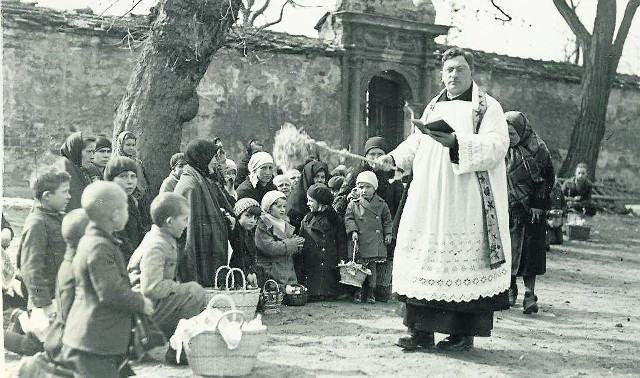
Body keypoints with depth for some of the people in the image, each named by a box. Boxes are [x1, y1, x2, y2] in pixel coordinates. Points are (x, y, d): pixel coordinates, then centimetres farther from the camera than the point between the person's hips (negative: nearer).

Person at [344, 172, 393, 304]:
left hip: (376, 242, 1)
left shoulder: (381, 205, 6)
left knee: (373, 267, 6)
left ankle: (371, 292, 17)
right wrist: (353, 231, -12)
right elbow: (348, 219, 2)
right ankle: (358, 292, 13)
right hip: (360, 242, -1)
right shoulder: (353, 205, 2)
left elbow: (388, 220, 14)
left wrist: (388, 233, 5)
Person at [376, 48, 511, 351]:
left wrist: (456, 142, -27)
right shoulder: (433, 107, 19)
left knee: (464, 262, -3)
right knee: (425, 257, 2)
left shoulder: (487, 107, 1)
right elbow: (416, 142, 29)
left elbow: (496, 146, -14)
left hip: (467, 203, -5)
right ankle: (421, 330, 9)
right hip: (428, 202, 5)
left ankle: (464, 333, 8)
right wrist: (393, 158, 13)